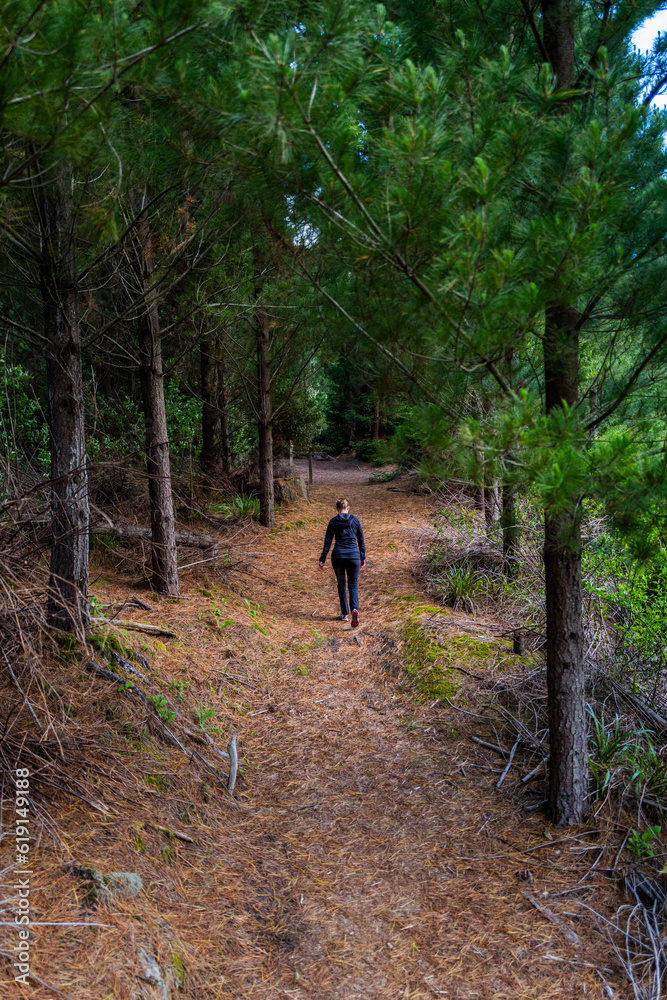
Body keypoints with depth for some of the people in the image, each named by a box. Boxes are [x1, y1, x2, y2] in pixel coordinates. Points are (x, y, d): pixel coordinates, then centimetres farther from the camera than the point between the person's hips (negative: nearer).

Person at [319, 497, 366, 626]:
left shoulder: (333, 522, -1)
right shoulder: (355, 520, 1)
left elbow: (327, 541, -1)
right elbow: (361, 540, 4)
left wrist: (322, 559, 3)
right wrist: (363, 557, 13)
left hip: (338, 555, 0)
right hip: (353, 555, 0)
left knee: (341, 585, 17)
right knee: (353, 585, 9)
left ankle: (345, 614, 21)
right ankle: (354, 610, -17)